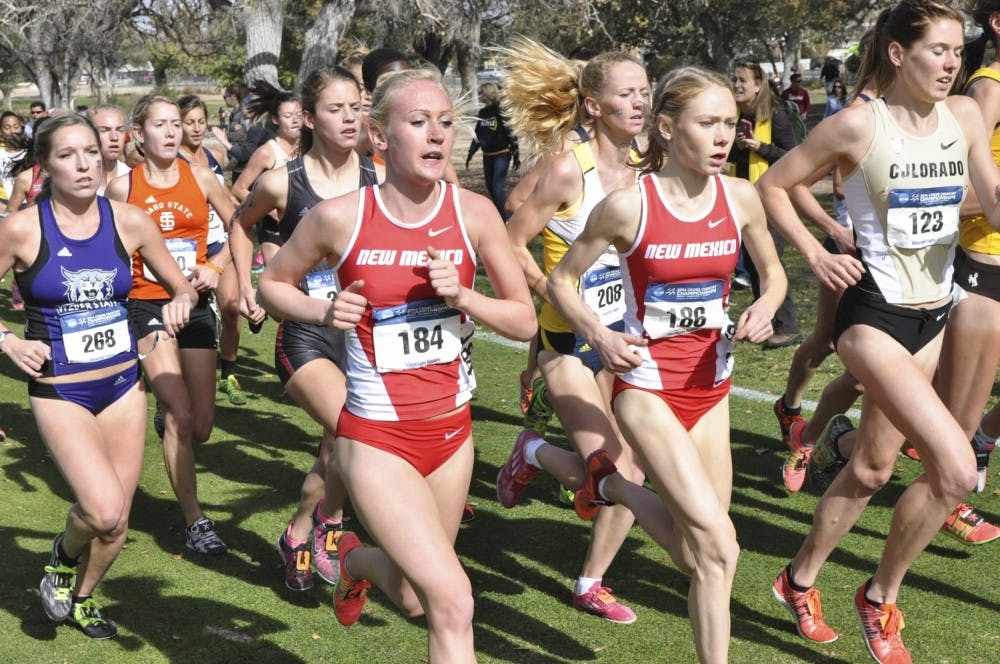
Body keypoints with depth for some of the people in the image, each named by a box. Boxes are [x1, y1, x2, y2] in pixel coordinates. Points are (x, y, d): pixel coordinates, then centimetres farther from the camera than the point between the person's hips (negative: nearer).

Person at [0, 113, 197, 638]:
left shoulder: (128, 221, -3)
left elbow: (182, 287, 8)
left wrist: (180, 302, -13)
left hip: (123, 384, 4)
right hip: (59, 391, -3)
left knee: (115, 524, 9)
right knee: (104, 510, -21)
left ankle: (82, 597, 40)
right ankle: (64, 555, 15)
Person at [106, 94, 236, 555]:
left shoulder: (200, 177, 0)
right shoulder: (123, 187, -4)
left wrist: (217, 269, -3)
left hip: (195, 304, 3)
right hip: (147, 305, -3)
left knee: (201, 425, 6)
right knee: (180, 415, -16)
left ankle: (167, 421, 45)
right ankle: (194, 521, -4)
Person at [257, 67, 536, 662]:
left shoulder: (474, 213, -7)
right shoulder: (340, 218, -12)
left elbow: (525, 321, -1)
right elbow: (271, 285, 5)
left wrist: (461, 295, -18)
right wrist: (324, 312, -13)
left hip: (452, 432, 4)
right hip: (377, 439, -4)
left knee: (412, 600, 19)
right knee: (453, 602, -16)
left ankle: (356, 558, 52)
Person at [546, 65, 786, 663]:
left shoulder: (741, 198, -4)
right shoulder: (628, 205, -15)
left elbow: (774, 273, 13)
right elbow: (561, 281, -3)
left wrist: (765, 308, -9)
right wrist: (600, 335, -19)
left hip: (711, 387, 5)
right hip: (647, 384, -5)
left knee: (698, 555, 12)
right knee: (719, 549, -17)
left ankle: (612, 483, 34)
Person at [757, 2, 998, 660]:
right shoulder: (860, 124, -13)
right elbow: (772, 185, -4)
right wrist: (816, 254, -12)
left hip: (933, 316, 7)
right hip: (874, 315, -7)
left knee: (873, 468, 16)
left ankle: (801, 580, 36)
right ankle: (881, 597, 6)